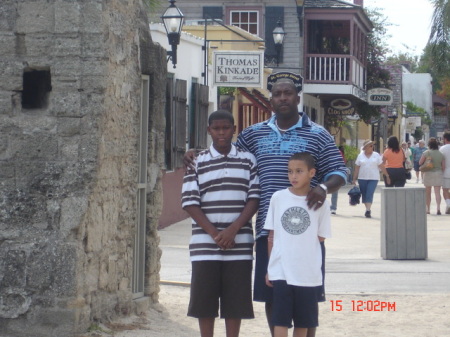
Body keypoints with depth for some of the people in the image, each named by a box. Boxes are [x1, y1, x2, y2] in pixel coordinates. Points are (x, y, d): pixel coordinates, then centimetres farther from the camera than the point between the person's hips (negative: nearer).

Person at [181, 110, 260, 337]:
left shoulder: (248, 160, 7)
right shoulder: (197, 162, 4)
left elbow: (254, 198, 2)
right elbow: (190, 203, -1)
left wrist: (233, 229, -10)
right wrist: (214, 233, -11)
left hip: (239, 242, 0)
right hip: (205, 243, 0)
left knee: (235, 299, 3)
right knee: (205, 299, 2)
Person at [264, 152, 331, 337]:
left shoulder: (320, 202, -2)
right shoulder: (277, 198, 1)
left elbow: (321, 237, 6)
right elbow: (271, 236, 7)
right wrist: (269, 268, 8)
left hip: (308, 273, 0)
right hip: (281, 271, 0)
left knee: (303, 321, 10)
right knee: (280, 321, -3)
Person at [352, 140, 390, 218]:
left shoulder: (376, 155, 4)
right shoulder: (360, 156, 6)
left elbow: (382, 167, 6)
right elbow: (357, 168, 7)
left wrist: (387, 176, 3)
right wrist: (354, 179, 3)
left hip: (373, 178, -2)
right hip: (362, 178, 2)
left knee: (370, 194, -14)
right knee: (364, 195, 7)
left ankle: (368, 210, -18)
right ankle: (367, 209, 22)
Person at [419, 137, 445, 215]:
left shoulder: (426, 153, -9)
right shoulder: (441, 154, 0)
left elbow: (420, 163, -4)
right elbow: (443, 167, 1)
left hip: (428, 173, -2)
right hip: (438, 173, 2)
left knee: (428, 192, 12)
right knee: (437, 192, -1)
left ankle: (428, 209, 19)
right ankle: (438, 208, -19)